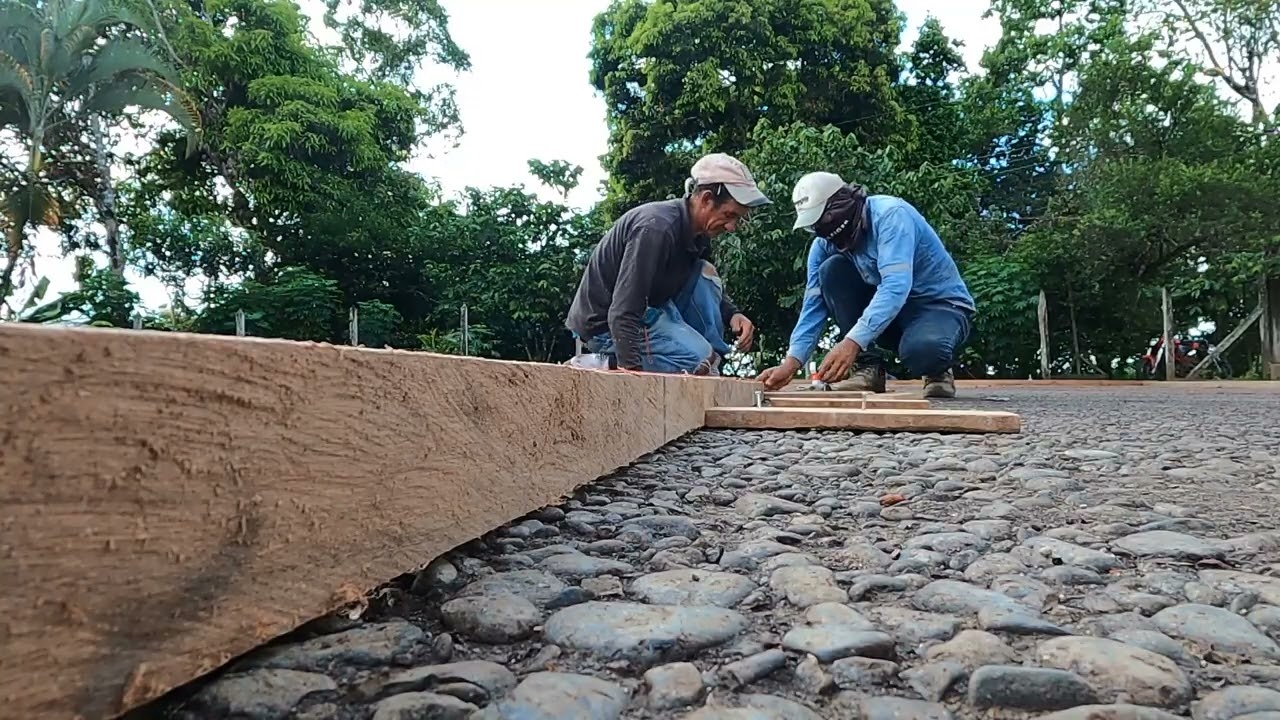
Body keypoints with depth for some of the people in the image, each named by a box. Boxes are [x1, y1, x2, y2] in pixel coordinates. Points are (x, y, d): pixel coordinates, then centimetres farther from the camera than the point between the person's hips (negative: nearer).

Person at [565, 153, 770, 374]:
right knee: (699, 359, -22)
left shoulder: (699, 234, 3)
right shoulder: (657, 228, -27)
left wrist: (733, 314, -3)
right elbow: (622, 313, -33)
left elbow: (714, 290, 18)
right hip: (604, 325, -9)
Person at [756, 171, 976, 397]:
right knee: (831, 270, -17)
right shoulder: (823, 245, -5)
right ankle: (867, 365, -10)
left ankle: (937, 369, -1)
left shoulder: (889, 214, -24)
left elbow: (896, 286, -36)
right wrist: (791, 363, -22)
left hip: (941, 305, -6)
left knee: (923, 349, -40)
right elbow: (814, 307, -7)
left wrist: (852, 342, -46)